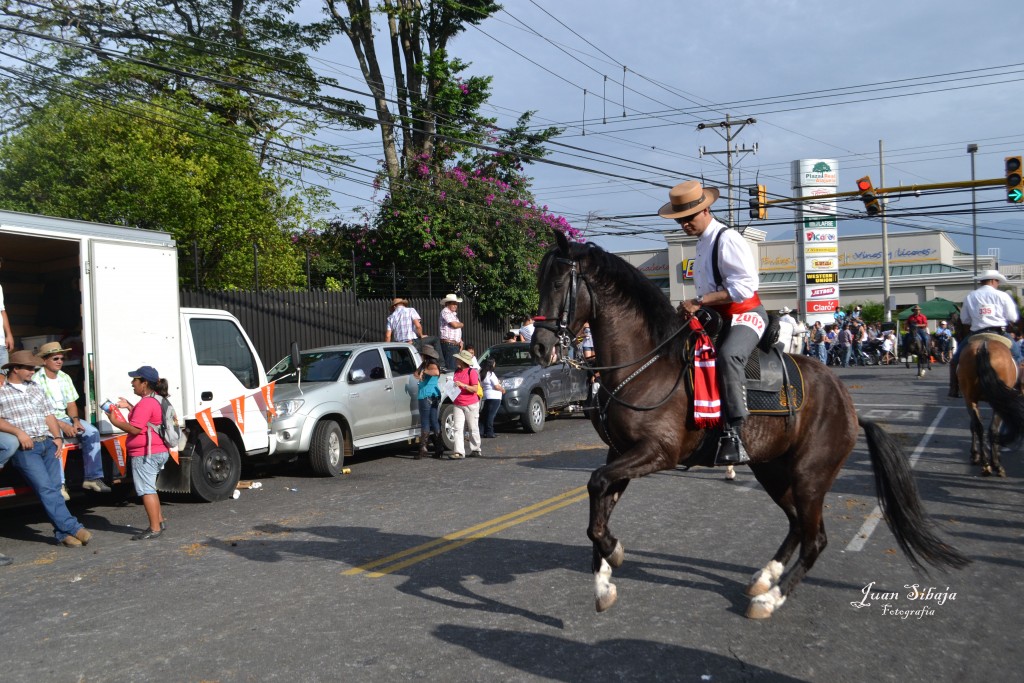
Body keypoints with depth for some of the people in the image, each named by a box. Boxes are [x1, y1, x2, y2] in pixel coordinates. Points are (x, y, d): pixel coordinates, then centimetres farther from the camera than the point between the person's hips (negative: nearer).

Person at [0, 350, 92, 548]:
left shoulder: (36, 388, 21)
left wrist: (57, 436, 6)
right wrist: (18, 431, -16)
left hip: (47, 443, 5)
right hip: (25, 448, -5)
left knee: (54, 487, -1)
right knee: (46, 488, -15)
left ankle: (62, 533, 0)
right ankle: (71, 527, -17)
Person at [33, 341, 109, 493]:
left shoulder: (65, 378, 11)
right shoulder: (36, 380, -11)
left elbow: (71, 403, 10)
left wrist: (75, 420, -10)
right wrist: (61, 425, -23)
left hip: (64, 418, 6)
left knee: (92, 432, -16)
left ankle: (93, 478, -16)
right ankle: (59, 484, -35)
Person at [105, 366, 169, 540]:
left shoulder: (145, 403, -19)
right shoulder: (156, 400, 14)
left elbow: (135, 428, -23)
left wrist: (115, 421, -11)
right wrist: (129, 407, 22)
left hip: (145, 454, -11)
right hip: (158, 452, 11)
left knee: (146, 490, -5)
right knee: (149, 488, 22)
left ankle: (154, 529, -4)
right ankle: (159, 521, 28)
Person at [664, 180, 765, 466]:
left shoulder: (727, 240, -14)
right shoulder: (703, 243, 15)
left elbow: (745, 285, -24)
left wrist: (700, 301, -25)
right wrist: (695, 308, 11)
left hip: (746, 315, -10)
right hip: (721, 319, 10)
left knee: (728, 356, -37)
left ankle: (735, 434, -41)